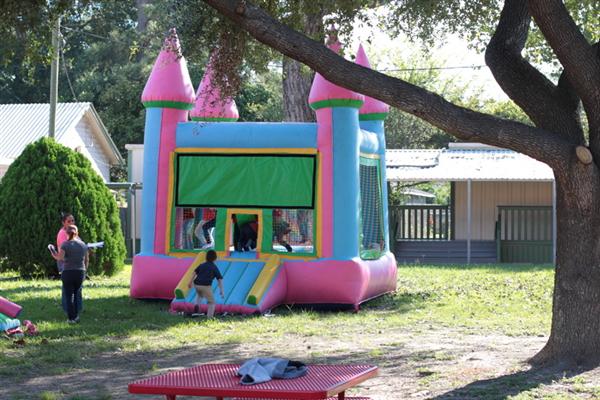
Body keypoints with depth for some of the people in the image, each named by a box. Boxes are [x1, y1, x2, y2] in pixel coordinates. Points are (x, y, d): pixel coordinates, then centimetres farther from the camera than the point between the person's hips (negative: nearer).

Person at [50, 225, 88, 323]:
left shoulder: (65, 244, -9)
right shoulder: (83, 245, 5)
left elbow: (59, 257, -21)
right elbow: (87, 260, 11)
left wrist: (54, 254, 0)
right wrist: (84, 269, 26)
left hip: (68, 272, -4)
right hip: (80, 273, 4)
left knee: (69, 296, 5)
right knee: (75, 294, 20)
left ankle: (71, 318, 3)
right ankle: (76, 316, 18)